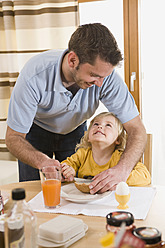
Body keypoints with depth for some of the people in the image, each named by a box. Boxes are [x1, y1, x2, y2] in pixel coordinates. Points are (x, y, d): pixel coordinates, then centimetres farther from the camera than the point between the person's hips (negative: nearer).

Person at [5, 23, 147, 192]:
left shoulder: (106, 74, -33)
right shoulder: (34, 77, -39)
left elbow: (137, 129, -30)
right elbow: (13, 137, -30)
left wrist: (122, 170, -49)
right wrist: (42, 161, -51)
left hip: (75, 130, 2)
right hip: (36, 131, -1)